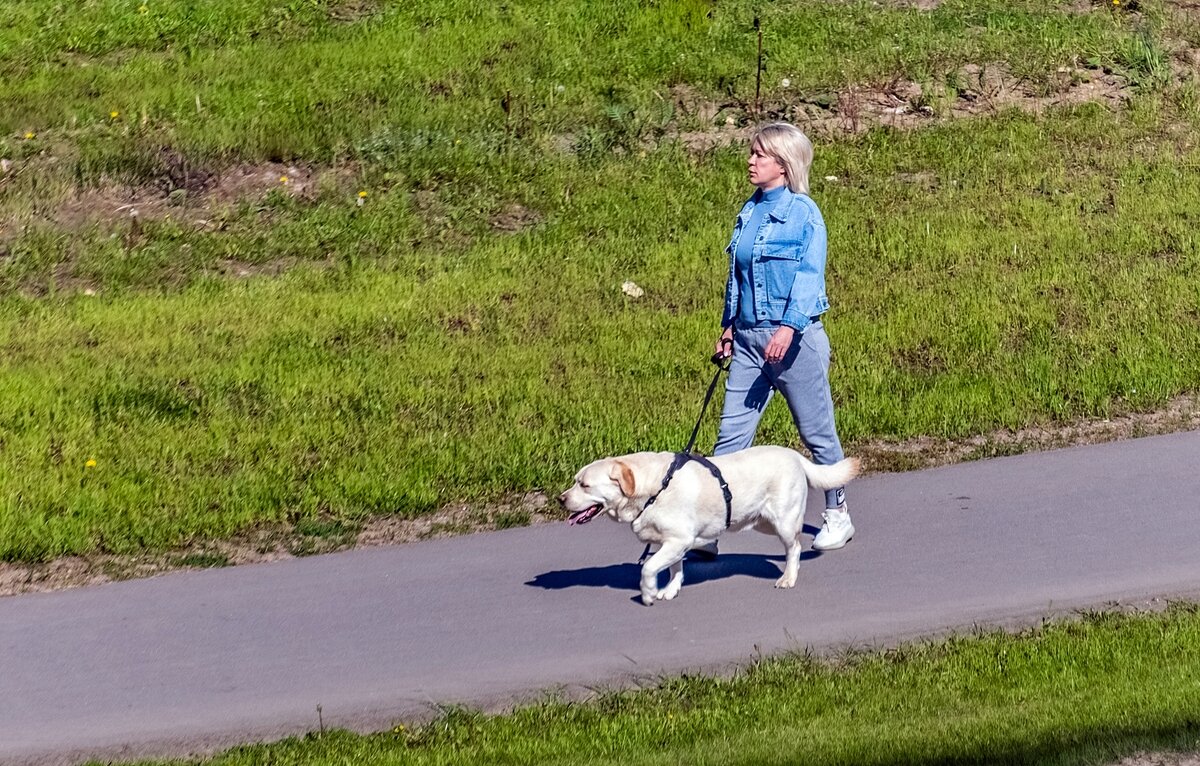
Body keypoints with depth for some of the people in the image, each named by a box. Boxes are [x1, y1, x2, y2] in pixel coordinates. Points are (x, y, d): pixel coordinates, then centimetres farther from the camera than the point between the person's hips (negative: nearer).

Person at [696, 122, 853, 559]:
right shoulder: (750, 211, 11)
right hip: (749, 338, 6)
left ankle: (837, 515, 24)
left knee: (817, 432, 8)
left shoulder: (803, 212, -9)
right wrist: (729, 325, 18)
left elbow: (809, 275, -16)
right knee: (731, 433, 0)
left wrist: (789, 327, -26)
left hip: (794, 338, -6)